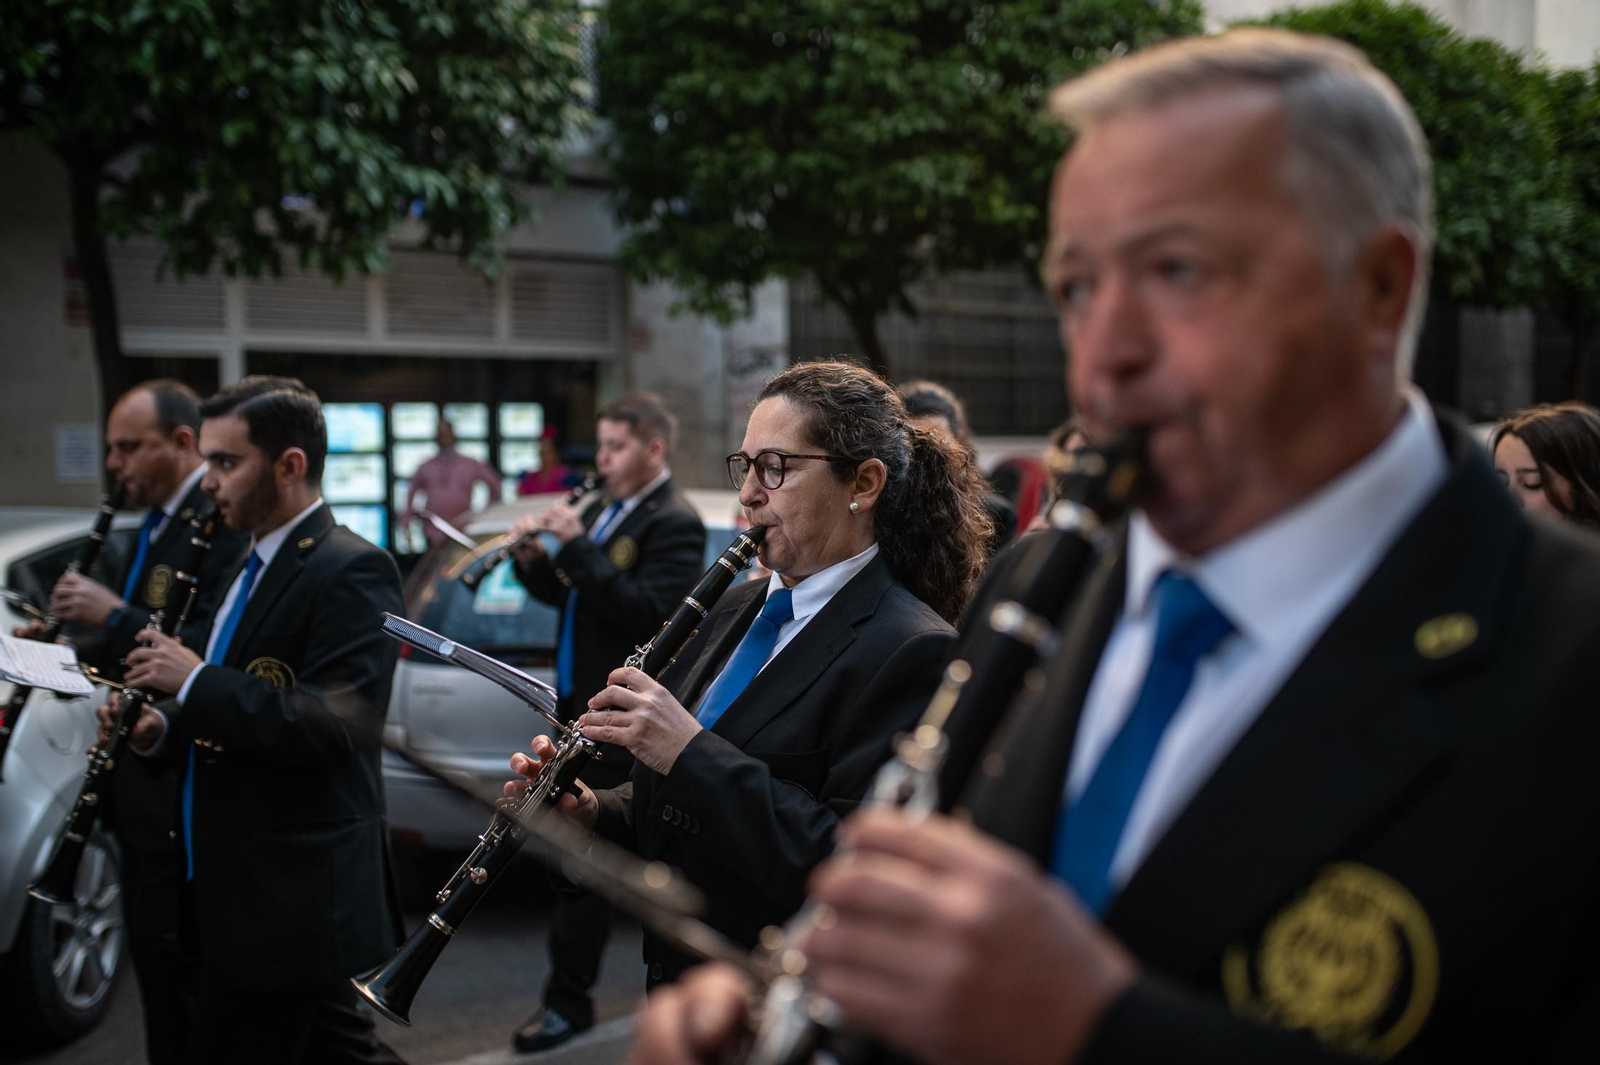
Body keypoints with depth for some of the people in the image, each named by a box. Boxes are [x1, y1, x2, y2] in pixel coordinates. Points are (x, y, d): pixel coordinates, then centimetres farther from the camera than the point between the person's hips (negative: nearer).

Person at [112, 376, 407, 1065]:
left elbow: (334, 725, -26)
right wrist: (162, 728, 4)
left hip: (302, 901, -10)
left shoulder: (351, 570, -15)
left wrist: (195, 682, -21)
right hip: (230, 896, 10)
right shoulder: (253, 566, 14)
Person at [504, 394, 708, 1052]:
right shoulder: (600, 511, 14)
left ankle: (567, 1001, 5)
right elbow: (565, 595, 17)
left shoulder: (674, 524, -13)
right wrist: (534, 558, -2)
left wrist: (577, 547, -25)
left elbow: (648, 612, -25)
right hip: (582, 705, 9)